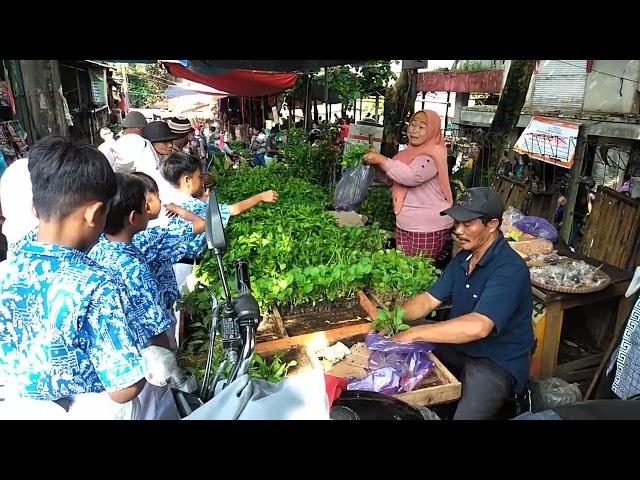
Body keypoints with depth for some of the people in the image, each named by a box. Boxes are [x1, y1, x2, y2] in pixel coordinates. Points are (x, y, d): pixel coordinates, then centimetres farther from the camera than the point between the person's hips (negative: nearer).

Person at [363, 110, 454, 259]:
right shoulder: (409, 152, 11)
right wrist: (375, 163, 0)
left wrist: (382, 160, -22)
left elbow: (412, 177, -29)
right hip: (404, 224, 7)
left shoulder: (433, 155, -12)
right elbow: (391, 178, 19)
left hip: (428, 228, -7)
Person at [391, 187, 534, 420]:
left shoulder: (510, 269, -25)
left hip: (498, 364, -7)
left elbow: (478, 326, -37)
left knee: (464, 414, -24)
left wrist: (414, 333, -34)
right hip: (459, 347, 7)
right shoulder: (462, 259, 3)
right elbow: (429, 299, 1)